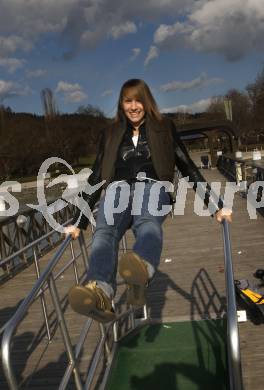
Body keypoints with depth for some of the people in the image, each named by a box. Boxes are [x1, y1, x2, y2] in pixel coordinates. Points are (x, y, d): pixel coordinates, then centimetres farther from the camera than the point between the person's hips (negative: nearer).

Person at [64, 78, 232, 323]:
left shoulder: (164, 128, 19)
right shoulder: (111, 134, 23)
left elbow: (188, 167, 15)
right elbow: (96, 177, 22)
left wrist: (216, 205, 6)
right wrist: (78, 222, 18)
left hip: (152, 187, -1)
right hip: (118, 188, 1)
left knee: (147, 223, -40)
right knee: (104, 231, -35)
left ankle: (140, 271, -70)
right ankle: (99, 292, -61)